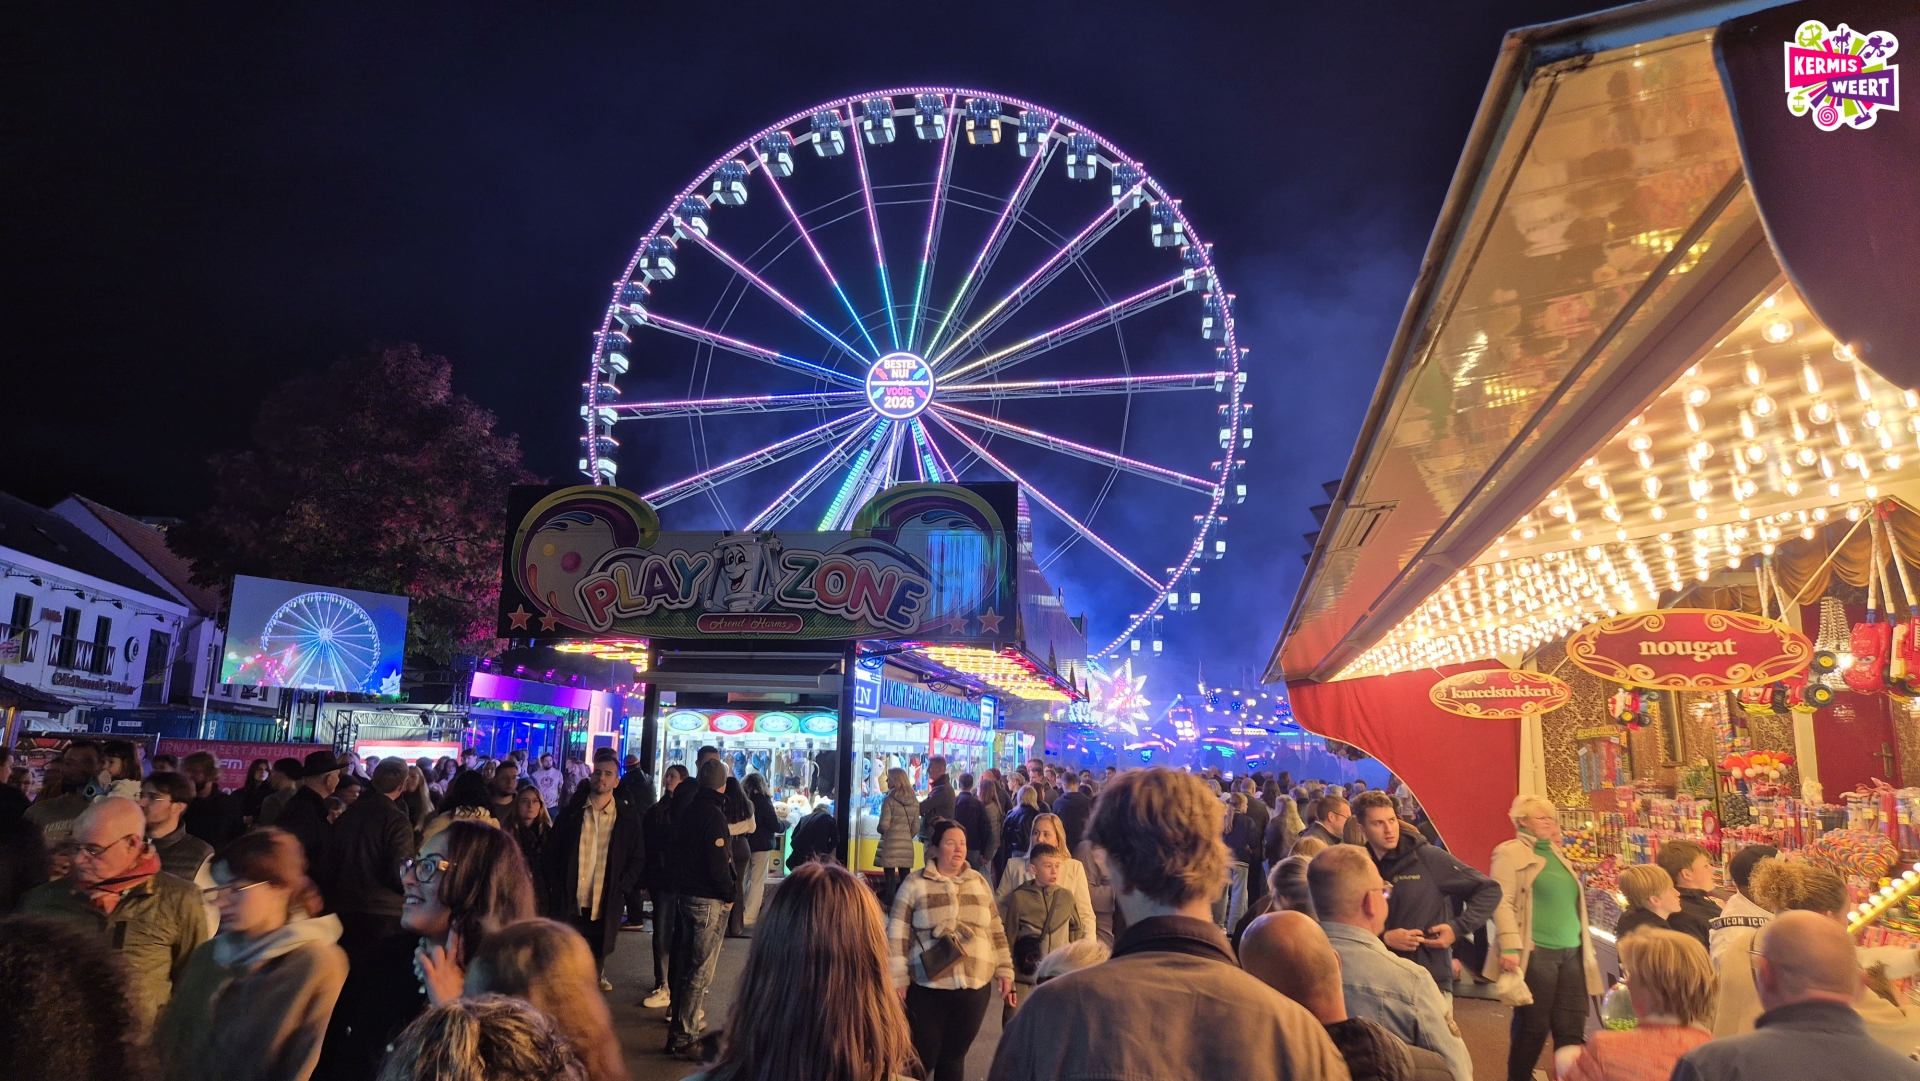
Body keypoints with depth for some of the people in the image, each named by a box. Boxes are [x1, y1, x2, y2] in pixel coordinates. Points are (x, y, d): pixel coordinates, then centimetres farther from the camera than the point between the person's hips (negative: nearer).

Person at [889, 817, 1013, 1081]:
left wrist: (1005, 970, 9)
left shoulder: (979, 882, 9)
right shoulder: (915, 883, -5)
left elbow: (996, 931, 14)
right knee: (922, 1059, 3)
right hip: (927, 989, -3)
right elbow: (897, 935, -5)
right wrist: (898, 980, -7)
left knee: (954, 1058, 13)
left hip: (975, 989, 4)